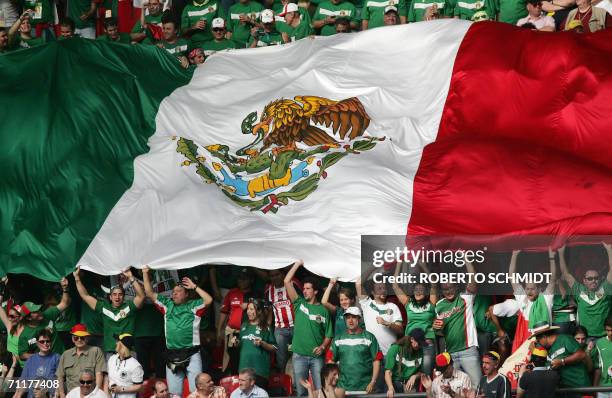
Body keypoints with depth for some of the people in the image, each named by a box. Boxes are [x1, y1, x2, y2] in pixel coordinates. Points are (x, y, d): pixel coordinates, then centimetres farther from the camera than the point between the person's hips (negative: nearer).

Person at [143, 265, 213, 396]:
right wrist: (145, 273, 6)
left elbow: (209, 300, -12)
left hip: (191, 354, -4)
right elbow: (150, 293, 13)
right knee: (174, 392, 5)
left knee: (197, 389, -7)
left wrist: (194, 287, -5)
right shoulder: (167, 305, 13)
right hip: (172, 355, 4)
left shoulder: (194, 305, 3)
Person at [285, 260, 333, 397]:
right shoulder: (299, 304, 7)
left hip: (317, 356, -1)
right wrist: (297, 264, 2)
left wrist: (322, 347, -11)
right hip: (299, 356, 1)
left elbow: (328, 334, 6)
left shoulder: (323, 310, 5)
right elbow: (287, 281, 0)